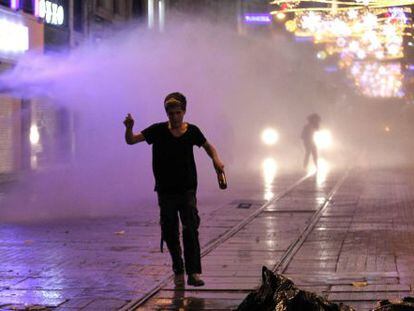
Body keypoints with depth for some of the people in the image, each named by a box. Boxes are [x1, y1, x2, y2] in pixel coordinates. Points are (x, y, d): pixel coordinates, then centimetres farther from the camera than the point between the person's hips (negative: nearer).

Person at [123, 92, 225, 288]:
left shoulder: (192, 131, -1)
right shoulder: (158, 130, -4)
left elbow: (208, 146, 17)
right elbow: (131, 140, -9)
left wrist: (216, 159, -2)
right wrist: (129, 128, -30)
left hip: (187, 190, -1)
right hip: (165, 191, 1)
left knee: (190, 229, -14)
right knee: (170, 233, 6)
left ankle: (193, 272, -15)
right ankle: (178, 271, 21)